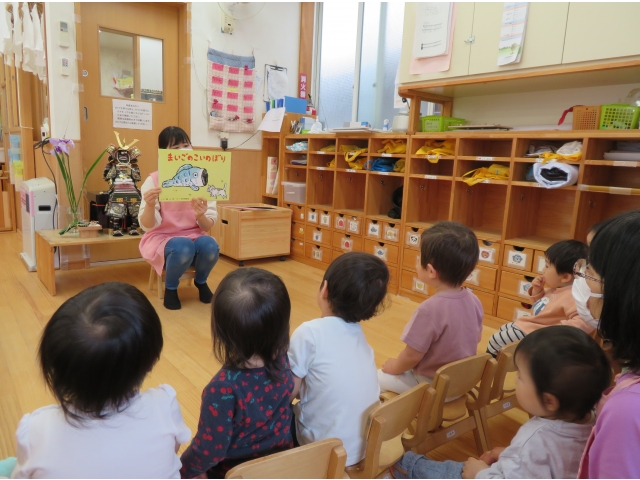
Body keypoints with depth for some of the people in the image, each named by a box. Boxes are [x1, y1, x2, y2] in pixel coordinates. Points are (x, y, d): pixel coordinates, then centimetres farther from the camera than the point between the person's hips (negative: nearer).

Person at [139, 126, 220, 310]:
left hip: (194, 235, 3)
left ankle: (201, 281, 3)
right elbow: (147, 226, -16)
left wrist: (200, 216, -29)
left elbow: (208, 226, -5)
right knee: (183, 248, -35)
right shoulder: (154, 180, -10)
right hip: (162, 237, -2)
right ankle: (170, 287, -3)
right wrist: (149, 205, -37)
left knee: (210, 246, -31)